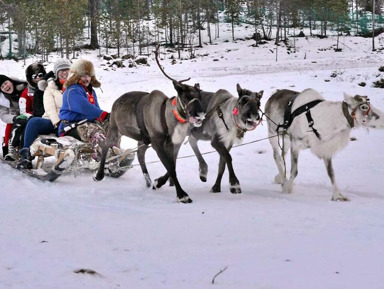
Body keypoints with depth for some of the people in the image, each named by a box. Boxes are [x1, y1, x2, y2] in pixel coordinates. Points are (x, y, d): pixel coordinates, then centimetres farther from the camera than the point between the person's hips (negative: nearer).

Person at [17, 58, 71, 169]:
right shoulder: (51, 88, 14)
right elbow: (50, 108, -2)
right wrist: (57, 123, -20)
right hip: (53, 122, 1)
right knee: (33, 122, -31)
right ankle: (26, 156, -35)